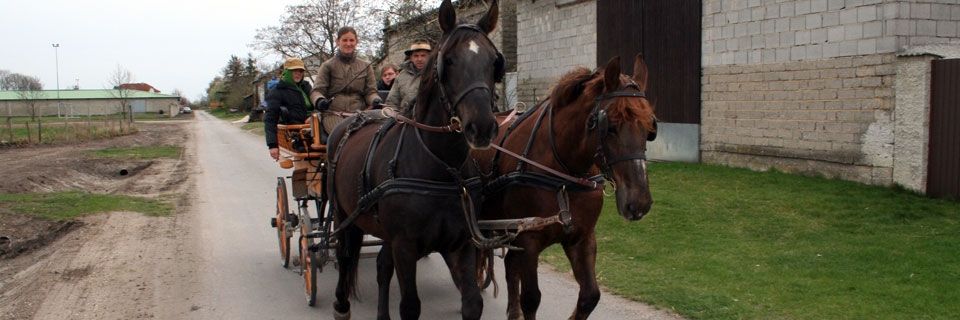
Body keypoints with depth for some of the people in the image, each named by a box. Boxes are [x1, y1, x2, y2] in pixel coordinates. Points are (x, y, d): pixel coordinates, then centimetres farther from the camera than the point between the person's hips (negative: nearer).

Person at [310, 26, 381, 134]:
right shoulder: (328, 66, 13)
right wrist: (320, 101, -17)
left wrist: (375, 100, -11)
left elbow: (370, 91, 14)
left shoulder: (365, 66, 19)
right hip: (333, 113, -2)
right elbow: (317, 90, 8)